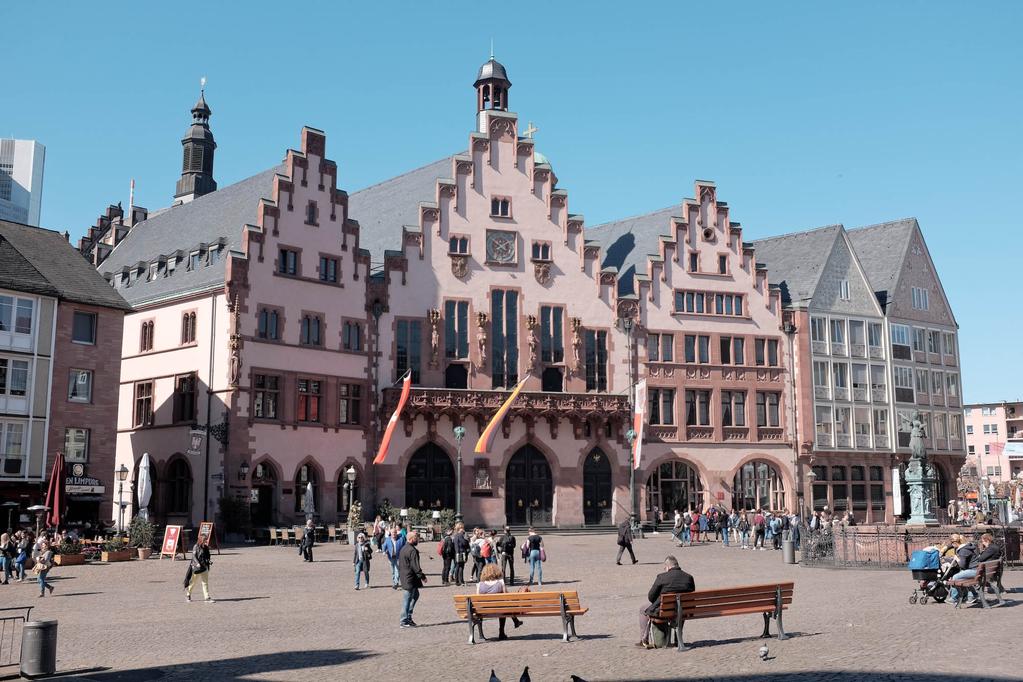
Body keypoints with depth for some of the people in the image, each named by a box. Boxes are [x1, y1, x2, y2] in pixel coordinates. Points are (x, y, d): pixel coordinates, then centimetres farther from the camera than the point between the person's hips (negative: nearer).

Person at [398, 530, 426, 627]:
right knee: (407, 598, -3)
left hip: (404, 577, 10)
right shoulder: (412, 551, -19)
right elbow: (415, 566, -21)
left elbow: (399, 564, 19)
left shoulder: (403, 549, 12)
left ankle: (408, 617, 22)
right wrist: (422, 576, -13)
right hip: (410, 578, -10)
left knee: (415, 595, 21)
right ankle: (404, 621, 2)